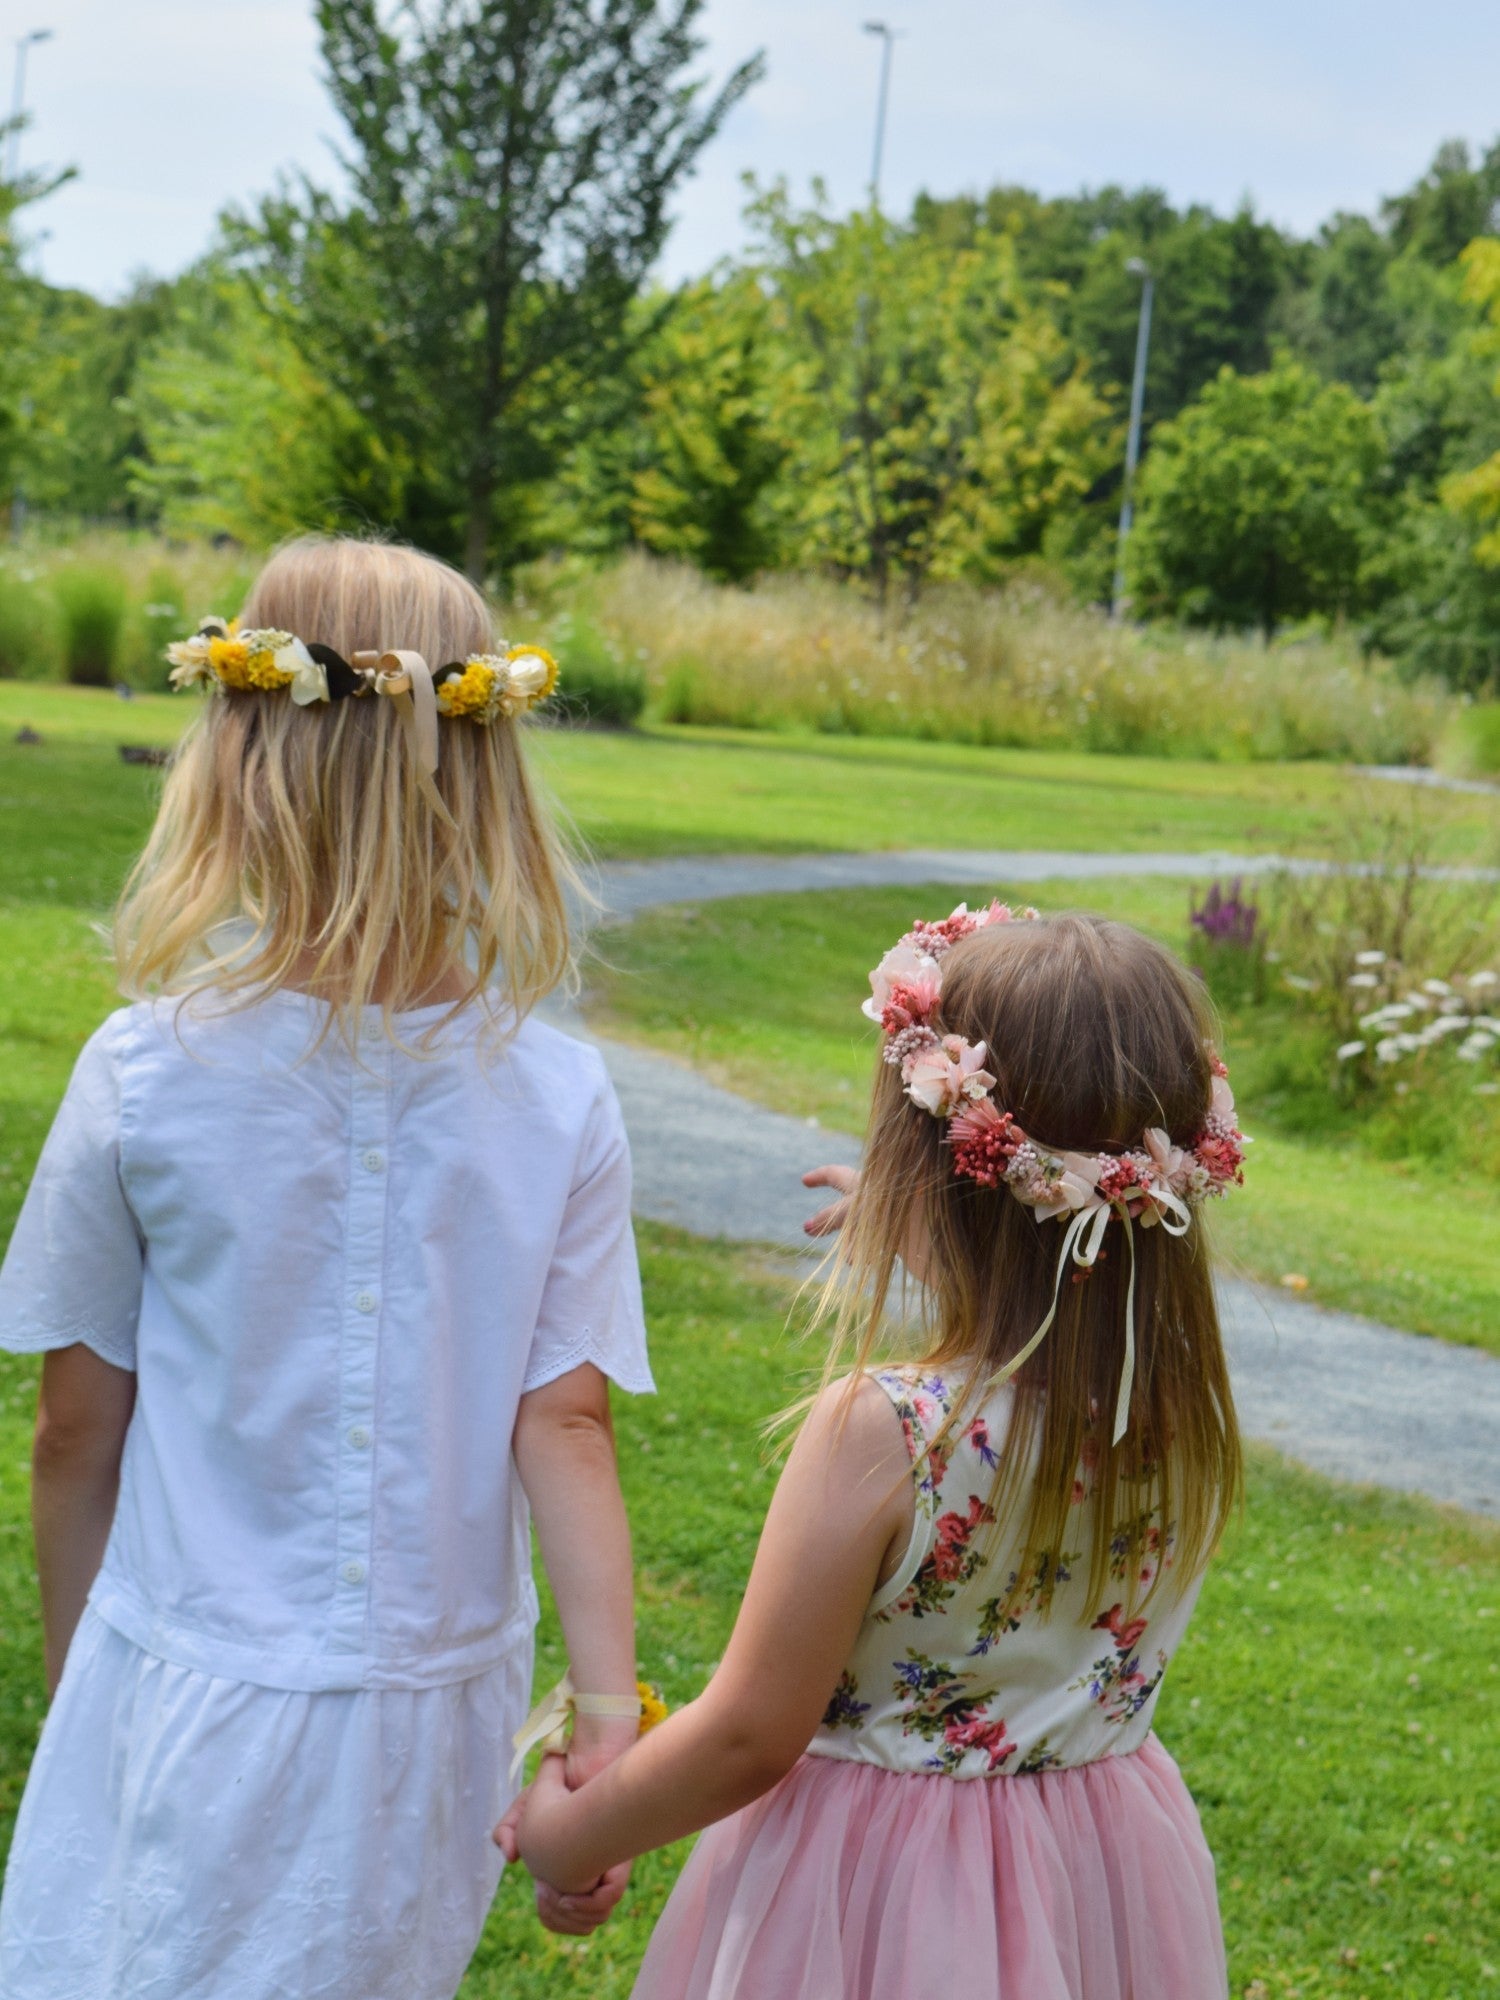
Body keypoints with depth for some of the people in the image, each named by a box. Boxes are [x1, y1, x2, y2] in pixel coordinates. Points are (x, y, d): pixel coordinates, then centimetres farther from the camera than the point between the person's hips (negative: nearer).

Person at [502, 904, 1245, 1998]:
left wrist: (569, 1838, -1)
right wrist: (924, 1224, 29)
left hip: (878, 1907, -5)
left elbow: (749, 1739, -19)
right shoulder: (1192, 1414, -12)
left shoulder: (881, 1436, -28)